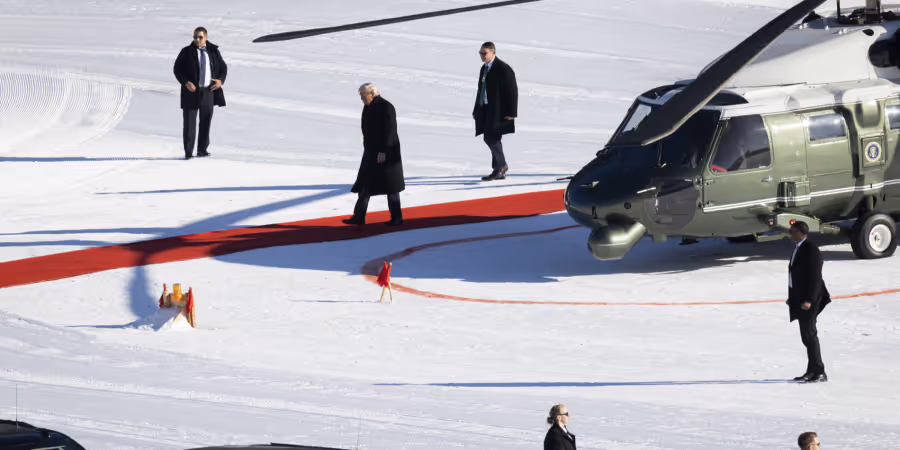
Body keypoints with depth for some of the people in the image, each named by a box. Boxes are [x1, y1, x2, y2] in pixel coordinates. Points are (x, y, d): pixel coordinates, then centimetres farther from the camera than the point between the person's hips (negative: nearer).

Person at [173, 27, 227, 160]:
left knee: (206, 122, 9)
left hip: (208, 91, 3)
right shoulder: (186, 52, -2)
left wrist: (221, 80, -4)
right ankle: (188, 152, -1)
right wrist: (186, 82, -16)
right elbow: (177, 69, -2)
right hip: (191, 91, -3)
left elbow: (223, 67, 15)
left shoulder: (214, 51, 6)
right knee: (189, 123, -3)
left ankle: (202, 150, 19)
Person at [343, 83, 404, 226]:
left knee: (390, 186, -1)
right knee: (365, 183, 4)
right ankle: (359, 217, 5)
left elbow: (389, 131, -21)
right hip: (372, 151, 9)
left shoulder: (386, 107, -17)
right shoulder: (368, 107, 9)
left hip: (385, 152, -9)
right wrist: (367, 149, 19)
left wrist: (383, 152, -24)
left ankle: (397, 217, 8)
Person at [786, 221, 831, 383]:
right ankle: (812, 371, 14)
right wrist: (792, 297, 18)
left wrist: (809, 300, -22)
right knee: (806, 336, 10)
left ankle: (820, 372, -10)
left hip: (809, 299, -10)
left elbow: (815, 277, -19)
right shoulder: (798, 248, 15)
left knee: (810, 334, -11)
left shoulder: (811, 250, -14)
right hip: (799, 299, 10)